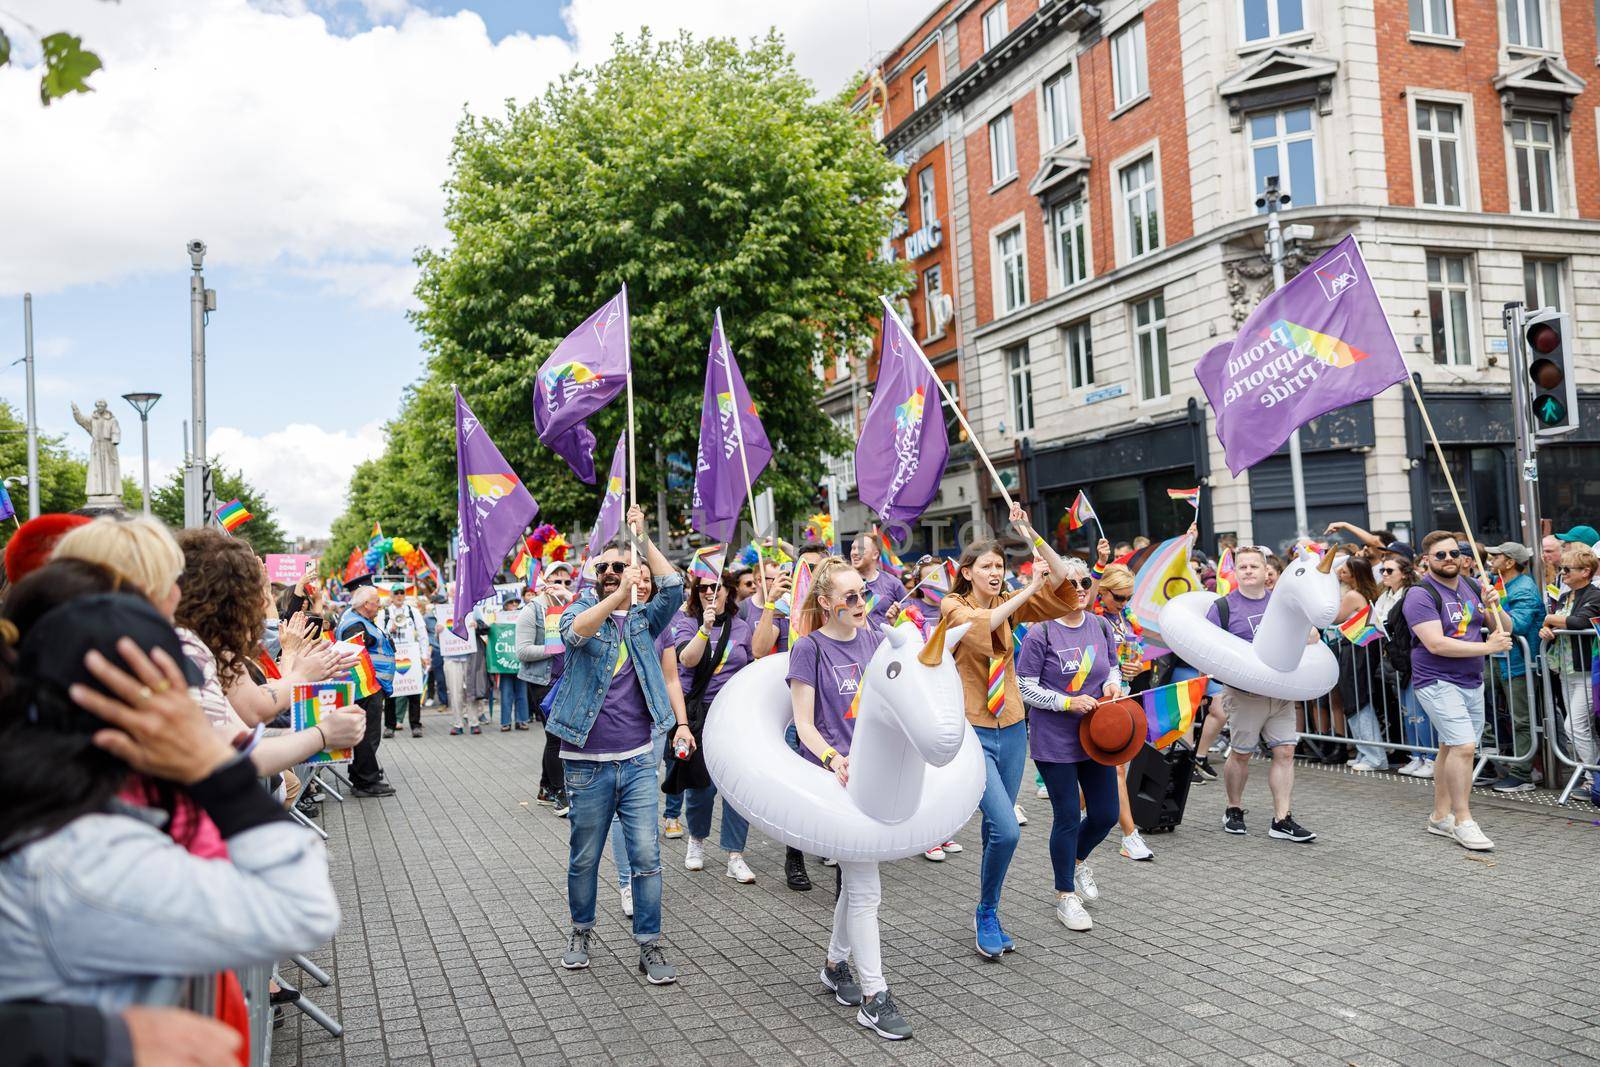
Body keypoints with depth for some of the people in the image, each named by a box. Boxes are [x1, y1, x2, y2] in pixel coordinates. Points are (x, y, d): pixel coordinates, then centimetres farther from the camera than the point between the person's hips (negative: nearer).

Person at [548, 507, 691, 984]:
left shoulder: (644, 618, 7)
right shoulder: (583, 609, 1)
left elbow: (673, 588, -11)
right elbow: (574, 631, -23)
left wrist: (643, 538, -14)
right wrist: (621, 594, -37)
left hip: (638, 760, 1)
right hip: (587, 762, -1)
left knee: (647, 855, 0)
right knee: (584, 857, 12)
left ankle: (649, 946, 11)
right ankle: (581, 930, 33)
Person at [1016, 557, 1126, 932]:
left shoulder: (1101, 627, 3)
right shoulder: (1040, 634, -13)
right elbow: (1025, 688, -11)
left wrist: (1112, 684, -5)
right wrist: (1069, 703, -20)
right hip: (1054, 742, -5)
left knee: (1105, 814, 11)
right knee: (1068, 817, 1)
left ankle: (1077, 860, 43)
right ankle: (1065, 895, 21)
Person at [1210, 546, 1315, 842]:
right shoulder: (1223, 607, -2)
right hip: (1244, 693, -4)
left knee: (1285, 752, -1)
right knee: (1240, 754, 6)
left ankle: (1282, 820, 5)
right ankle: (1234, 810, 26)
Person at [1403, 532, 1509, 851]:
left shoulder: (1472, 587, 10)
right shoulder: (1421, 594, -12)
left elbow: (1506, 630, 12)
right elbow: (1436, 644, -22)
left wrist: (1495, 608, -8)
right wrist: (1487, 647, -19)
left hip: (1472, 682, 7)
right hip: (1437, 682, -7)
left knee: (1450, 748, 13)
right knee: (1464, 746, -16)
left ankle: (1440, 816, 24)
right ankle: (1462, 821, -5)